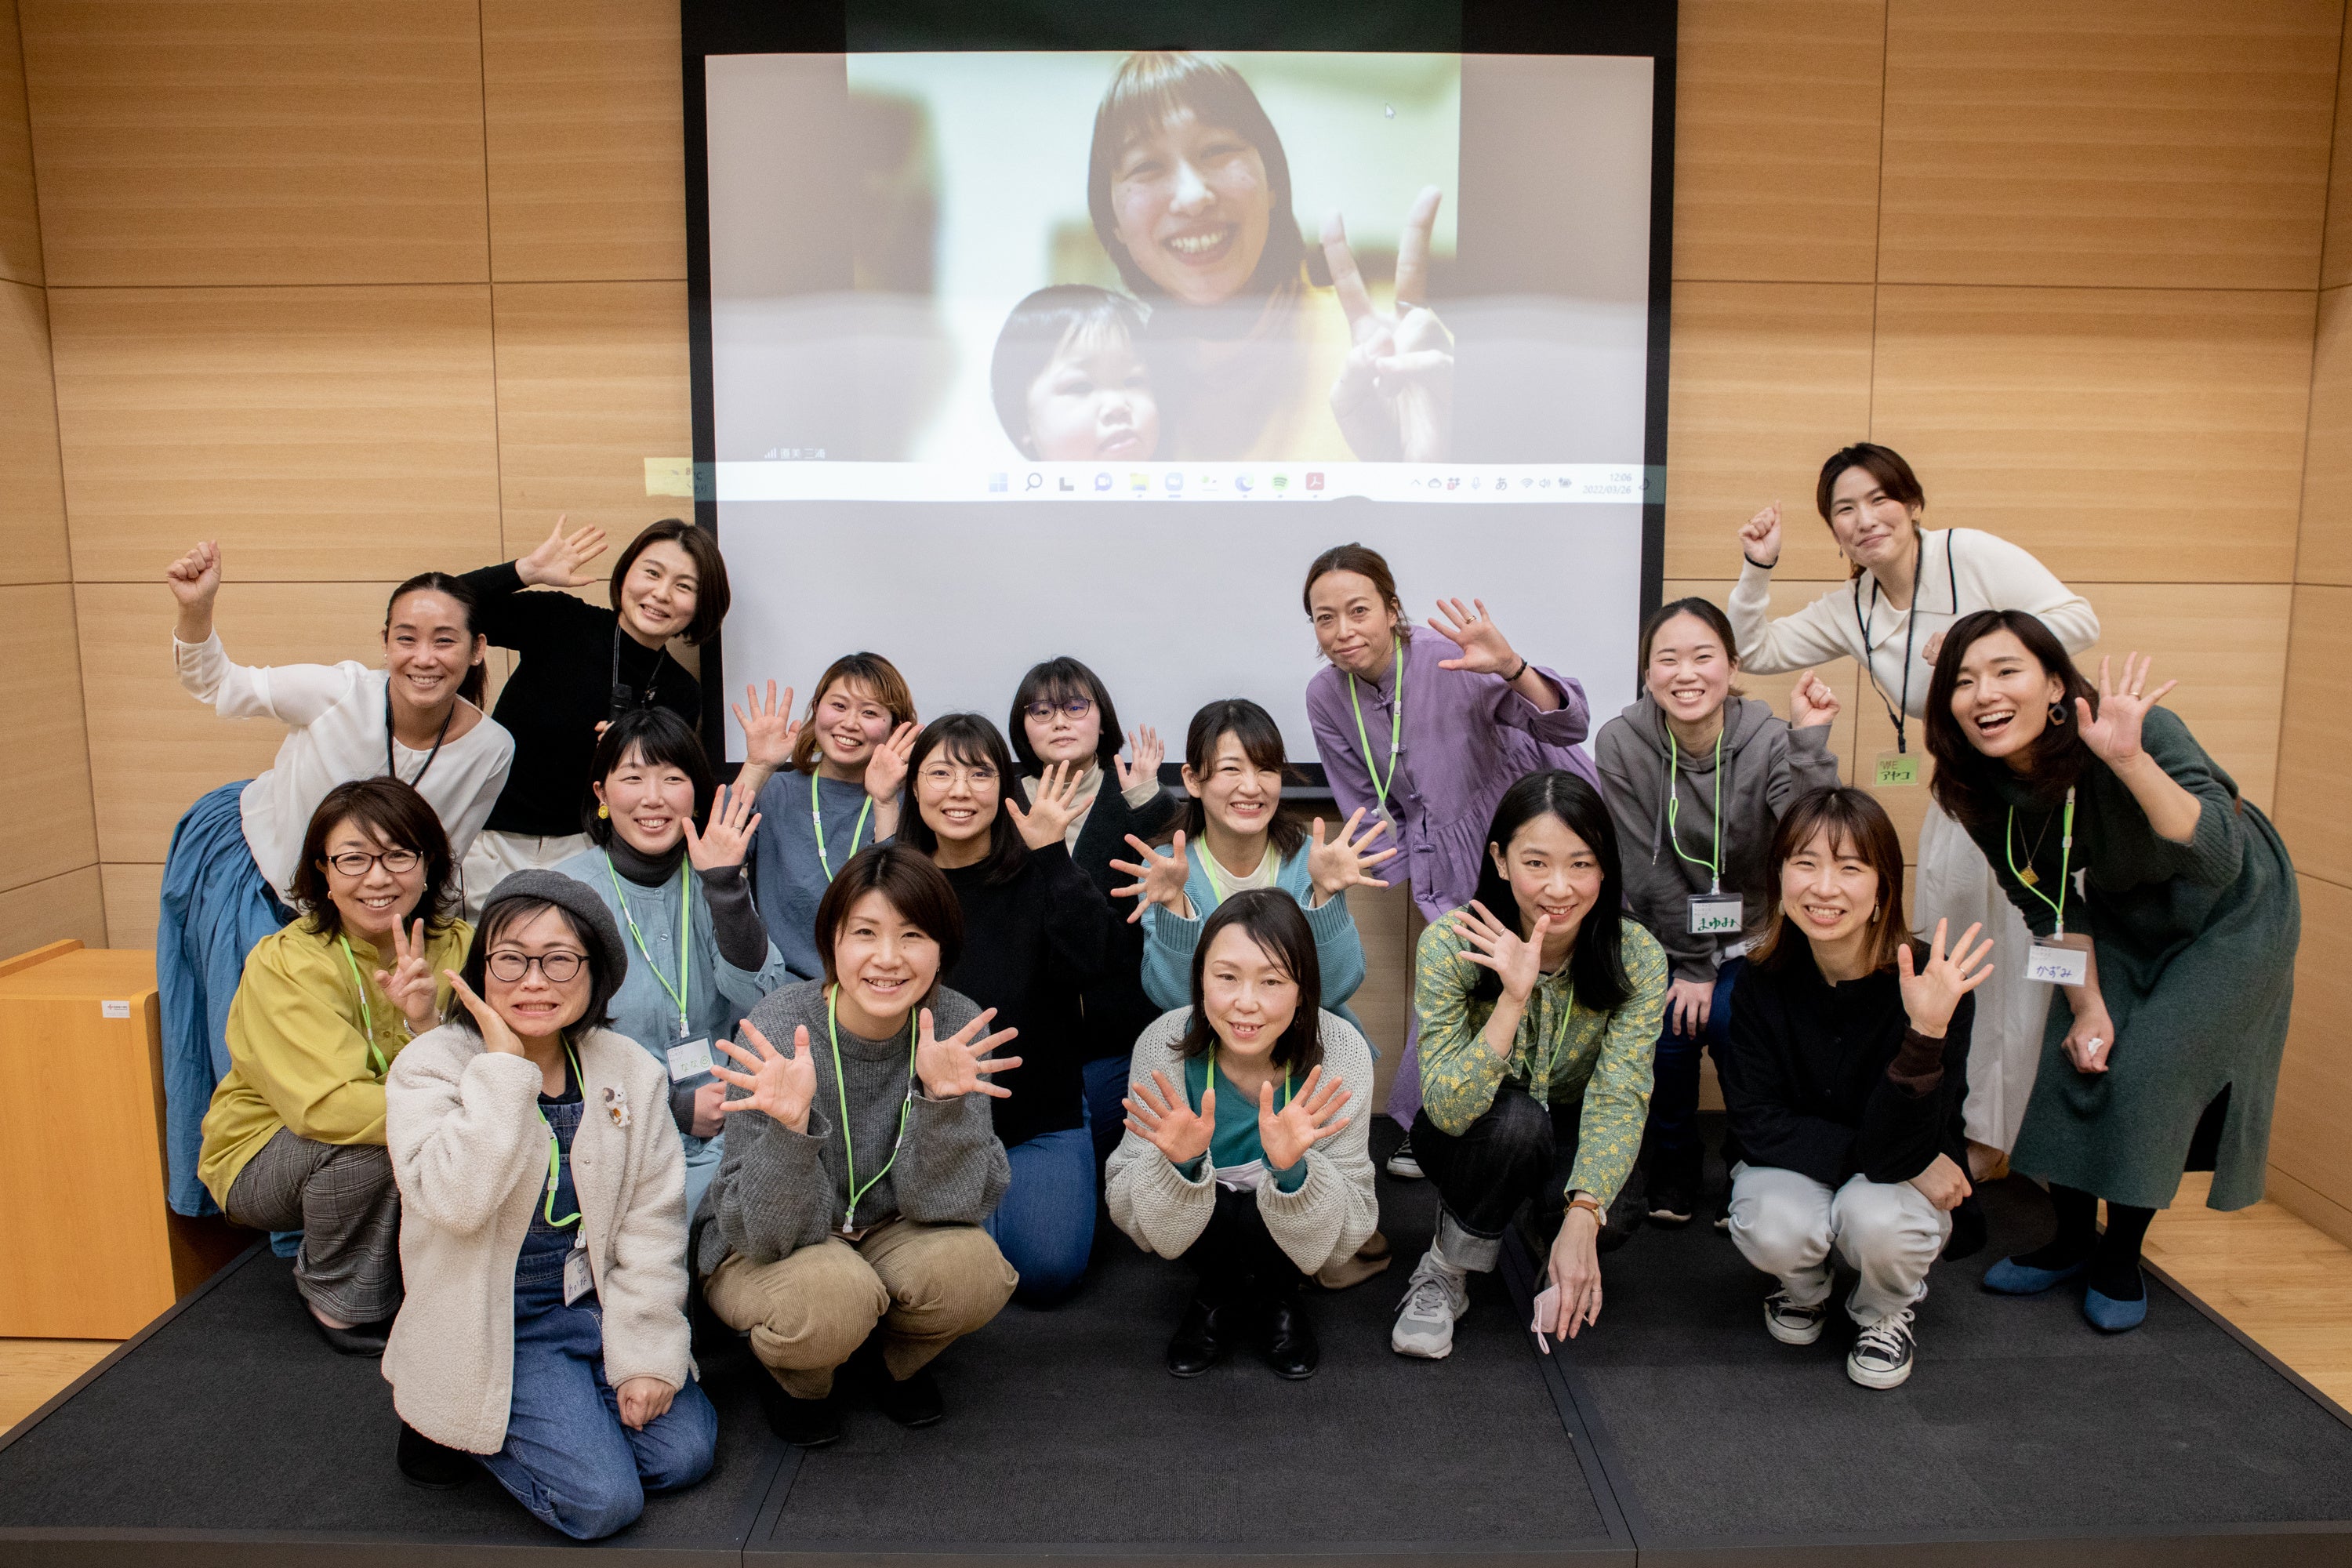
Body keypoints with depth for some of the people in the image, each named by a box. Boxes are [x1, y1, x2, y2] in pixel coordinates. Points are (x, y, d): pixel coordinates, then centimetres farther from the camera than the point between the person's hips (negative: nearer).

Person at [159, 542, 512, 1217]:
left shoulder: (491, 749, -22)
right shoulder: (341, 692, -30)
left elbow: (440, 862, -5)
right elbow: (218, 688, -13)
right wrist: (195, 611, -31)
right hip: (246, 863, -2)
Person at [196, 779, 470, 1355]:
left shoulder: (455, 947, -10)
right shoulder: (286, 962, -22)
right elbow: (329, 1104, -34)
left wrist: (427, 1023, -38)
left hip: (403, 1162, 4)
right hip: (264, 1161, -3)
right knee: (361, 1144, -33)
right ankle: (343, 1299, -6)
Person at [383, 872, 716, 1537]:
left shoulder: (628, 1070, -3)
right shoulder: (431, 1067, -13)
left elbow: (652, 1222, -2)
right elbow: (456, 1201, -30)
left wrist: (647, 1355, -7)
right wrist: (503, 1069, -26)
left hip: (596, 1305, 4)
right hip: (492, 1325, -4)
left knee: (684, 1454, -8)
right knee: (602, 1499, -15)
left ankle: (552, 1410, 17)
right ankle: (450, 1422, 10)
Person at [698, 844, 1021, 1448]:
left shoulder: (957, 1028, -16)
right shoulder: (777, 1033, -24)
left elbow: (944, 1204, -18)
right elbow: (773, 1231, -23)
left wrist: (942, 1098, -35)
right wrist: (790, 1123, -42)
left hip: (887, 1237, 3)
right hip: (765, 1254, -3)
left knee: (970, 1265, -27)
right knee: (831, 1294, -34)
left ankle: (895, 1361, 9)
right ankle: (797, 1377, 4)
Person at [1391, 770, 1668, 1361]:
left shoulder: (1638, 957, -20)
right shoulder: (1450, 945, -26)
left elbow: (1619, 1101, -26)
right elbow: (1446, 1109, -31)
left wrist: (1581, 1217, -41)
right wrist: (1515, 996, -44)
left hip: (1572, 1136, 1)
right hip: (1477, 1138, -1)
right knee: (1515, 1116, -34)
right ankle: (1445, 1274, -10)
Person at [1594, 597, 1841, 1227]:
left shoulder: (1769, 741, -16)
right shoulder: (1621, 743, -16)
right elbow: (1648, 870, -13)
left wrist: (1809, 741, -38)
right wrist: (1690, 966, -11)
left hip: (1749, 937, 0)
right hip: (1663, 936, 0)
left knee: (1732, 1023, -23)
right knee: (1671, 1029, -22)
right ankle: (1673, 1167, 8)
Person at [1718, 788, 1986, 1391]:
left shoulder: (1931, 985, -24)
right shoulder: (1763, 980, -17)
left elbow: (1897, 1152, -28)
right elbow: (1757, 1121, -13)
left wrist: (1926, 1033, -43)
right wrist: (1864, 1153, -25)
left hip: (1906, 1182, -1)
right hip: (1796, 1169, 1)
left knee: (1876, 1219, -34)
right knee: (1774, 1230, -31)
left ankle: (1885, 1314, 4)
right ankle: (1805, 1288, 9)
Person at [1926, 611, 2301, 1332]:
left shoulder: (2145, 732, -36)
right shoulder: (1985, 786, -19)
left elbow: (2218, 861, -48)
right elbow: (2049, 901, -6)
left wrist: (2131, 759, -60)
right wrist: (2088, 1004, -9)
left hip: (2229, 914, -5)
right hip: (2122, 917, 5)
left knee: (2147, 1071, -12)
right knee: (2077, 1057, -3)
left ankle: (2121, 1258, 9)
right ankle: (2072, 1239, 18)